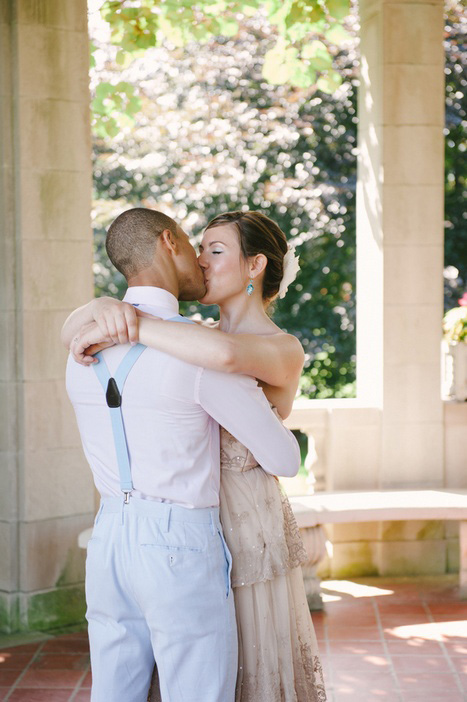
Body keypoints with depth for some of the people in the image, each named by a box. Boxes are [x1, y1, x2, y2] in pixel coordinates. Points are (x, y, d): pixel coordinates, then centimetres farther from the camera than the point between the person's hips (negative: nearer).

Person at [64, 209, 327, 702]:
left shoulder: (284, 351, -10)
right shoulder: (195, 340, 9)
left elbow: (225, 354, -35)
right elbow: (72, 333, 4)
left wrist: (123, 327, -29)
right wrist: (105, 306, -20)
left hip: (247, 530, -6)